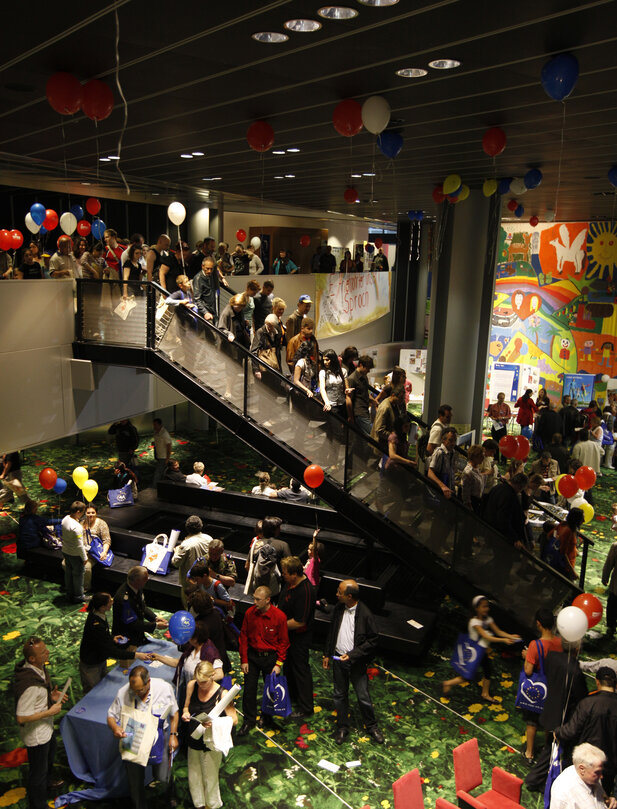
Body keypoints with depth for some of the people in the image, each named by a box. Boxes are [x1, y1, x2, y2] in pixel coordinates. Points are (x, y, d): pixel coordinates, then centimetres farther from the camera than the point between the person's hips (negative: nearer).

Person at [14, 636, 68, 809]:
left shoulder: (39, 667, -11)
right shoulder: (29, 685, -40)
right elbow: (22, 717, -32)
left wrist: (51, 695, -7)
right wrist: (50, 712, -26)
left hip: (46, 728, 10)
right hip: (36, 735, -9)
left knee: (50, 756, 35)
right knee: (38, 771, 14)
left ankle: (47, 781, 62)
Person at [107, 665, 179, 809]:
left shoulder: (164, 688, -16)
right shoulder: (122, 693, -17)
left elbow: (174, 713, -1)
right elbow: (111, 716, -5)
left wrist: (173, 735, -2)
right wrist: (114, 727, -26)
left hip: (158, 737, -1)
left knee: (162, 778, -4)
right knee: (135, 779, 14)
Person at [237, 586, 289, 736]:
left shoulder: (279, 616, -18)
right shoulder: (250, 613, -10)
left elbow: (283, 642, -9)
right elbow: (244, 637, 0)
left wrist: (279, 664, -10)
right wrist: (244, 660, -1)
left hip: (271, 657, -2)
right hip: (252, 655, 2)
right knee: (249, 689, 5)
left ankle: (266, 716, 36)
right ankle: (249, 720, 23)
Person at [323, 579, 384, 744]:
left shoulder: (365, 614, -21)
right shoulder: (339, 608, -4)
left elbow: (373, 639, -16)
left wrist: (352, 655, -20)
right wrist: (327, 654, 11)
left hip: (356, 662, -5)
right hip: (338, 658, 5)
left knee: (363, 697, 7)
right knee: (340, 695, 16)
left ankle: (372, 727, 31)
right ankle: (342, 727, 34)